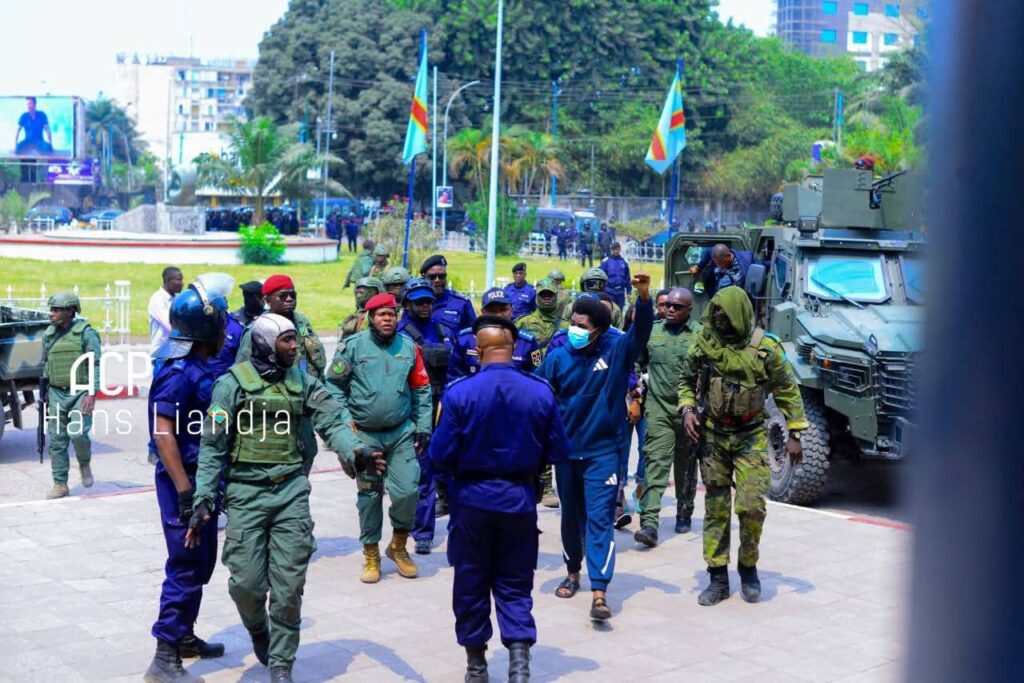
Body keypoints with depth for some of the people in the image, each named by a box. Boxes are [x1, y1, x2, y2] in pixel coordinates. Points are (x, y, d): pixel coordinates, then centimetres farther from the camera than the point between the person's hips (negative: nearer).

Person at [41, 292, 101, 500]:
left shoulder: (86, 333, -6)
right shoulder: (48, 335, 11)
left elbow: (96, 364, -9)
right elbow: (45, 366, 20)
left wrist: (92, 393, -18)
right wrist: (44, 394, 18)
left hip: (80, 392, -5)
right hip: (56, 394, 5)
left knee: (78, 433, -18)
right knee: (57, 440, 4)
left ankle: (85, 464, 12)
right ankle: (60, 485, 11)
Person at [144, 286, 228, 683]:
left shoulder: (204, 367, 9)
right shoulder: (178, 372, -19)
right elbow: (162, 433, -23)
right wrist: (184, 490, -25)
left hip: (205, 478, 9)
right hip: (183, 480, -9)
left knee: (202, 563, 18)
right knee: (186, 567, -6)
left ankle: (185, 635, 32)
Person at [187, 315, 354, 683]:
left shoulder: (302, 381, 7)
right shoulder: (234, 383, -4)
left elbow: (331, 423, -3)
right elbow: (212, 445, -3)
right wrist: (202, 500, -9)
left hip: (291, 490, 3)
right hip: (246, 491, -2)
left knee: (289, 584, 0)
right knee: (246, 582, -3)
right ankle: (258, 629, 32)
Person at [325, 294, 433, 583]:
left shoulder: (408, 346, 2)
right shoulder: (353, 346, -7)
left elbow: (421, 388, 9)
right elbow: (334, 384, -2)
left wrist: (423, 427, 6)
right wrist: (345, 419, -9)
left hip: (402, 432, 2)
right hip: (365, 434, -2)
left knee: (408, 491, -6)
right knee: (369, 495, 8)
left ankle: (398, 546, 19)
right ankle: (371, 554, 25)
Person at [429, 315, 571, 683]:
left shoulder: (459, 393, -16)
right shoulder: (541, 391, -10)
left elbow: (440, 456, -13)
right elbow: (558, 451, -3)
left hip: (472, 497, -1)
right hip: (519, 498, 1)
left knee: (471, 582, 15)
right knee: (514, 583, 14)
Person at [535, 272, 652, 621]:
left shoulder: (617, 350, -9)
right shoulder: (557, 357, -5)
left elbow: (641, 330, -26)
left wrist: (644, 296, -43)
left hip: (603, 451, -3)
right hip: (566, 449, 3)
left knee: (600, 519, -9)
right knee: (571, 515, 18)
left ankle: (599, 593, -13)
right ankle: (573, 572, 39)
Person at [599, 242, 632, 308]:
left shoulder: (624, 262, 5)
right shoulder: (606, 261, -3)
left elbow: (627, 278, 8)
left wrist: (629, 291, 7)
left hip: (621, 292, 3)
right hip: (609, 292, -2)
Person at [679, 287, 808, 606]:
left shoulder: (766, 347, -8)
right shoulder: (703, 343, -3)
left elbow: (788, 391, 1)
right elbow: (686, 380, 12)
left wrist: (794, 434, -2)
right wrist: (687, 409, -5)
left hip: (751, 437, -2)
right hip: (713, 435, 2)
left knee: (752, 506, -9)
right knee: (715, 507, 5)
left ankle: (748, 567, 15)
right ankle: (718, 578, 12)